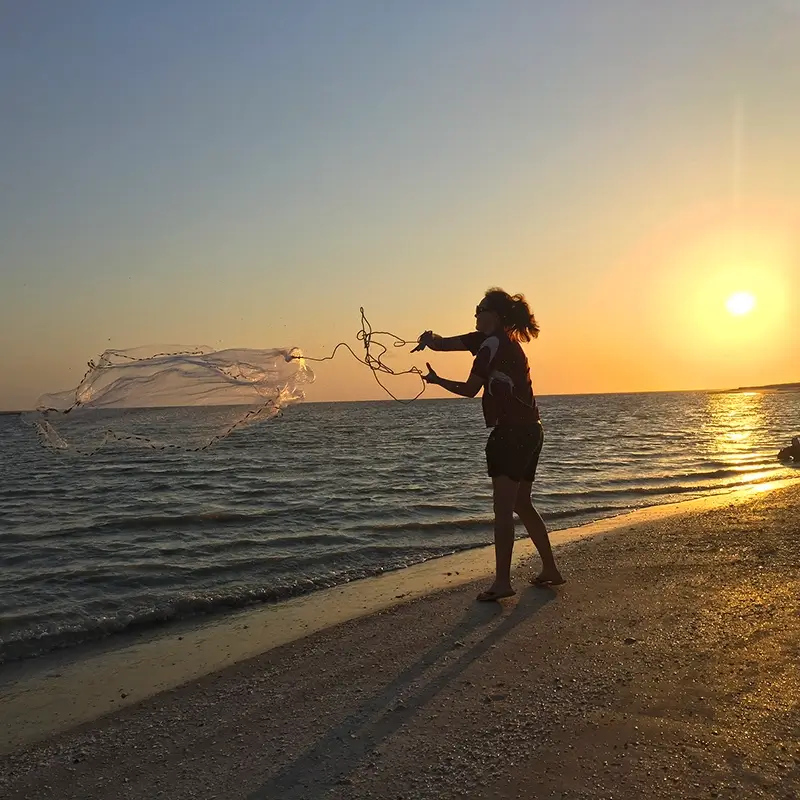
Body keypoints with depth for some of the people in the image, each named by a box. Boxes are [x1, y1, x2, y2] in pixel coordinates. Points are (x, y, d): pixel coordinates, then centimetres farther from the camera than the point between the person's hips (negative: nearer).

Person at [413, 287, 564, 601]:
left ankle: (502, 582, -10)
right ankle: (550, 570, 23)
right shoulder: (504, 341, 17)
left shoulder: (493, 342, -11)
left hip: (511, 432, -10)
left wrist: (437, 380, 7)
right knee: (522, 505, 17)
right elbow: (445, 344, 13)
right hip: (530, 431, 10)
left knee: (503, 509, -9)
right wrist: (430, 339, -7)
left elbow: (470, 389, -8)